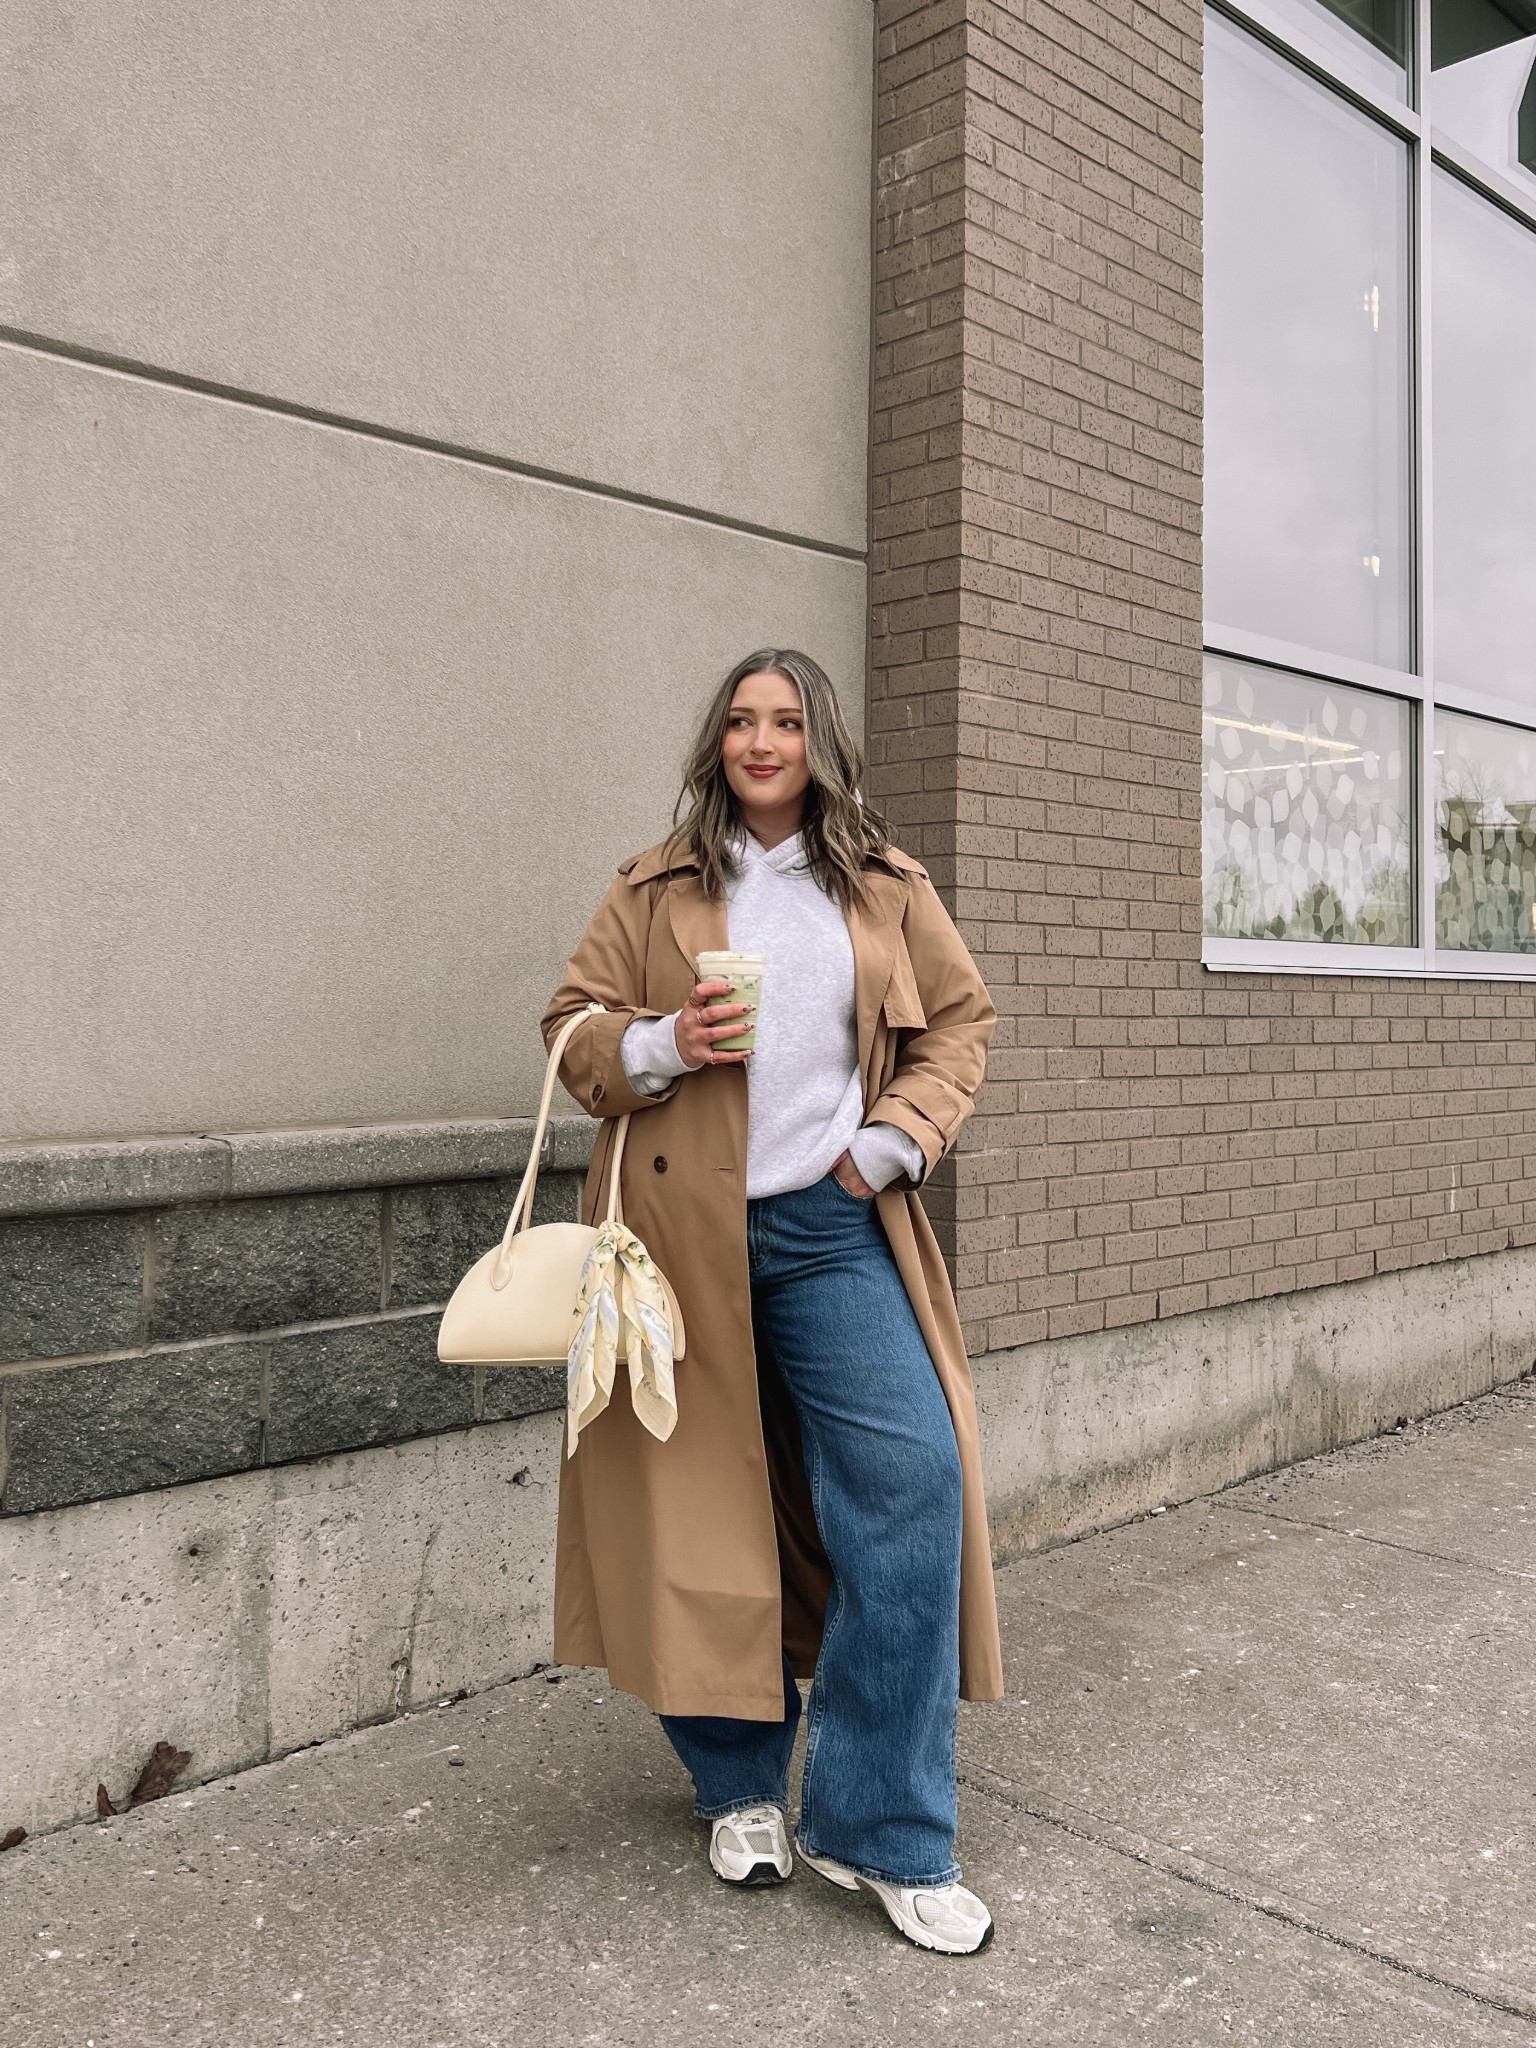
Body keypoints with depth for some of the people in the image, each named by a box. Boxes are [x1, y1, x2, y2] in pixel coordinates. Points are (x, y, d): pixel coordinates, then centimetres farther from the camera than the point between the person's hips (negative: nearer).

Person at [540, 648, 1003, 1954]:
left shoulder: (888, 887, 10)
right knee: (708, 1505, 7)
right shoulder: (655, 889, 8)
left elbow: (961, 1020, 14)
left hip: (834, 1232, 1)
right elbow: (573, 1027, 9)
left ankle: (881, 1828, 4)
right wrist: (657, 1047, -12)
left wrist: (897, 1137, -1)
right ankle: (742, 1788, 29)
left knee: (912, 1481, -11)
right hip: (687, 1237, 0)